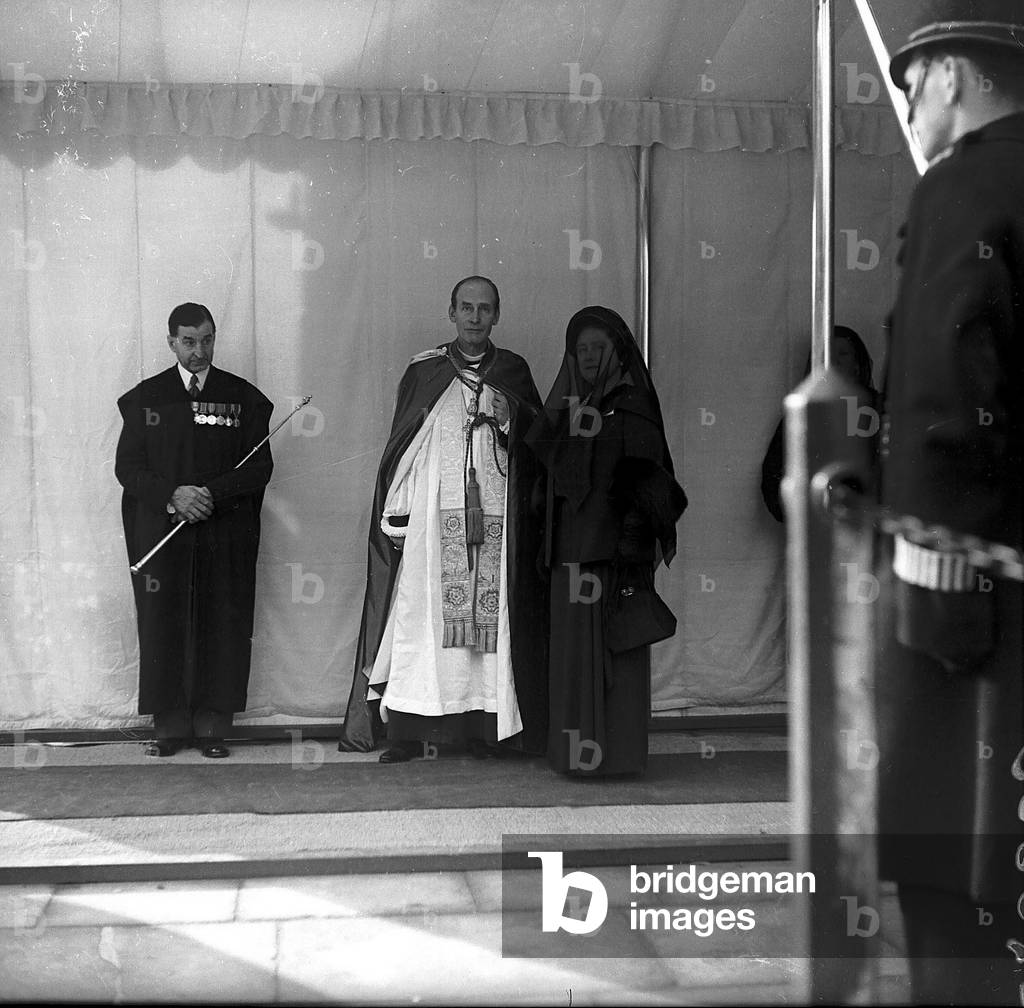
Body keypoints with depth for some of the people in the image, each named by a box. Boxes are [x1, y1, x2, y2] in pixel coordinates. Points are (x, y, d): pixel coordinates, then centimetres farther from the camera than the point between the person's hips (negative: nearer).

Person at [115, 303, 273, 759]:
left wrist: (211, 494, -14)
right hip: (160, 533, 0)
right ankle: (170, 726, 9)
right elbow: (127, 466, 3)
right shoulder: (145, 397, 8)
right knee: (163, 627, 0)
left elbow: (260, 467, 2)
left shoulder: (243, 397, 7)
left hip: (226, 537, 0)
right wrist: (172, 496, -13)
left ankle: (212, 726, 7)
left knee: (223, 629, -1)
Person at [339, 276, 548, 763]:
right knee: (420, 611, -6)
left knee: (490, 613, -4)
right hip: (431, 513, -1)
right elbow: (400, 448, 7)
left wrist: (507, 419, -7)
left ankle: (483, 724, 1)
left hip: (495, 516, 1)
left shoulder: (513, 371, 13)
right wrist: (397, 516, -2)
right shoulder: (424, 370, 9)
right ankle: (408, 728, -4)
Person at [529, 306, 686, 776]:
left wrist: (632, 549, -18)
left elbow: (645, 487, -10)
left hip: (614, 545, -6)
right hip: (571, 549, 6)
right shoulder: (564, 405, 14)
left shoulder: (632, 409, -4)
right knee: (571, 645, 6)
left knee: (613, 645, -4)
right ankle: (573, 750, 13)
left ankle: (618, 750, 1)